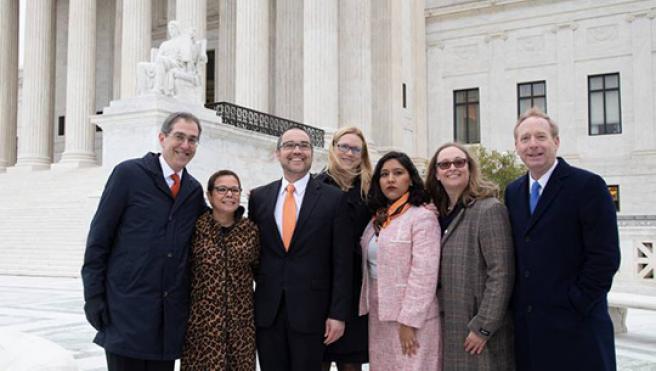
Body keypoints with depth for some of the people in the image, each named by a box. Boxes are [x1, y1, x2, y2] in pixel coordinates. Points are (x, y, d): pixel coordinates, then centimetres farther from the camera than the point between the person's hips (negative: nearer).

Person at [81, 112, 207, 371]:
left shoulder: (194, 190, 11)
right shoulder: (128, 173, -2)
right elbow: (99, 237, -3)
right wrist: (93, 295, -8)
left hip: (171, 312, 4)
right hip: (127, 307, -4)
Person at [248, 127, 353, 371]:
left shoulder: (333, 198, -2)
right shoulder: (259, 197, 7)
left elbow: (342, 262, -4)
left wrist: (338, 314, -7)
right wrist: (249, 304, 7)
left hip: (311, 311, -2)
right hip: (267, 310, 3)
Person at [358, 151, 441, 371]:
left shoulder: (422, 217, -10)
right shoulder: (378, 219, 12)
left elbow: (424, 275, -16)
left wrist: (409, 321, -18)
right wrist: (368, 308, 7)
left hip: (410, 319, -6)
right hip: (378, 317, 7)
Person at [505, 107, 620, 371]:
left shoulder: (588, 186, -7)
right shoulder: (513, 192, 11)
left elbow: (605, 257, -11)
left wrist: (575, 305, -12)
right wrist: (516, 304, 4)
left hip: (576, 328, -5)